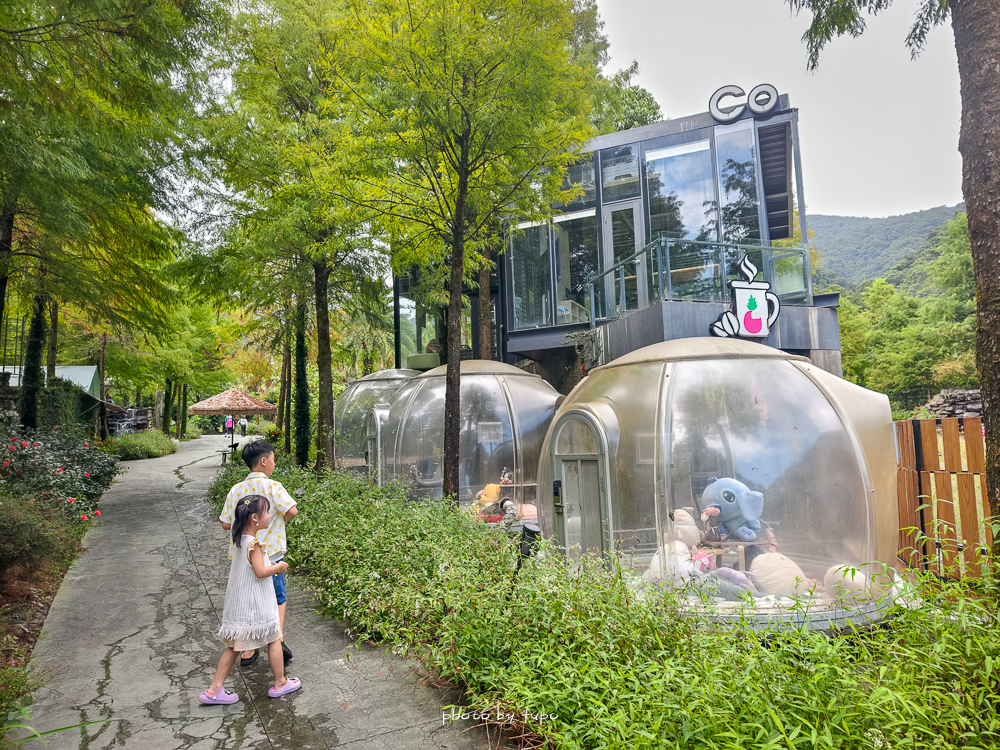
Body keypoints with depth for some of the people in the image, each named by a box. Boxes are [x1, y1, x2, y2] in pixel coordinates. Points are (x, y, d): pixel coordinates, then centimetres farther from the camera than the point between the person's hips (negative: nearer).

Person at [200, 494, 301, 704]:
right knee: (274, 639, 9)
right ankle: (280, 683, 22)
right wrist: (278, 567, -14)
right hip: (256, 604, -8)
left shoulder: (241, 540, 5)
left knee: (234, 645, 17)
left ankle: (214, 690, 20)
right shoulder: (253, 543, -23)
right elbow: (261, 572, -29)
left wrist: (272, 568, 13)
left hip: (240, 603, 8)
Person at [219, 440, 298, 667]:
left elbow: (226, 524, 4)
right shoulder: (272, 486, -14)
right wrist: (277, 521, -3)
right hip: (269, 554, -5)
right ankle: (278, 640, -2)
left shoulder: (236, 490, 2)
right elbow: (291, 511, -23)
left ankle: (248, 651, 22)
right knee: (279, 599, 13)